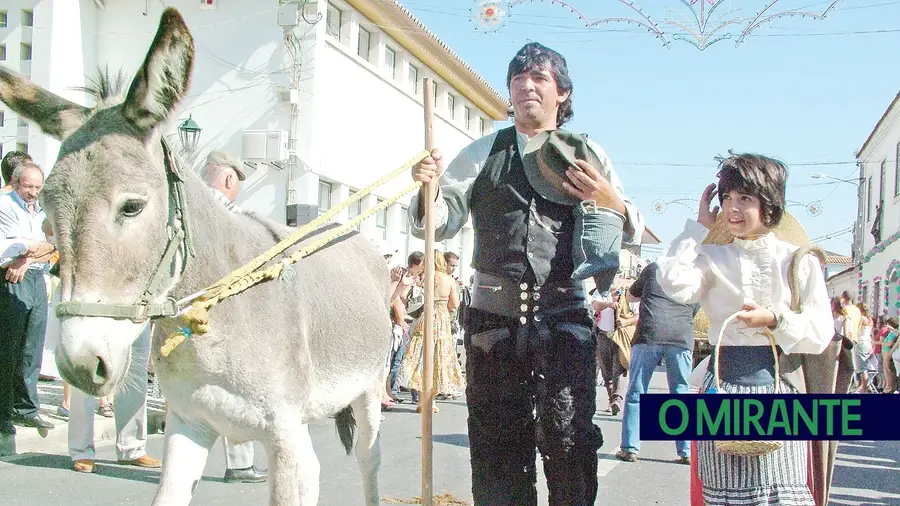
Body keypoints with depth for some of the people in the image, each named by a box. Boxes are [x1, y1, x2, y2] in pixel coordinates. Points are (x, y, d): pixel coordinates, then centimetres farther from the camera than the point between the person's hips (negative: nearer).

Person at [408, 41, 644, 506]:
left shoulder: (588, 154, 8)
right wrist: (429, 188, -17)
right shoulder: (481, 153, 10)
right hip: (494, 314, 1)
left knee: (568, 439, -4)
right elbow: (438, 223, 3)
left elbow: (632, 232, 10)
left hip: (564, 315, -1)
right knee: (496, 441, 10)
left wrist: (610, 200, -11)